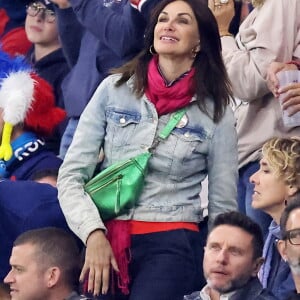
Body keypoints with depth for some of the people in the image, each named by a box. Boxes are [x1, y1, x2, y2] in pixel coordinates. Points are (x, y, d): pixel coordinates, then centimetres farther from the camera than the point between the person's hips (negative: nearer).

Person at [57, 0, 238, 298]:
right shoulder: (114, 89, 6)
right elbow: (71, 175, 4)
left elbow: (222, 206, 8)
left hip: (172, 243, -2)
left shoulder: (216, 111, 4)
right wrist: (93, 234, -10)